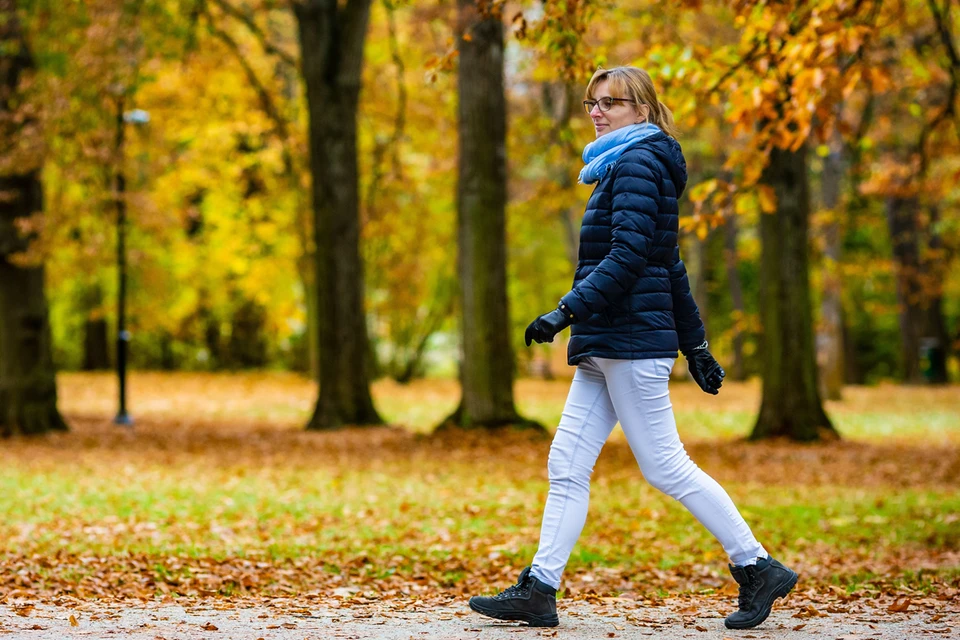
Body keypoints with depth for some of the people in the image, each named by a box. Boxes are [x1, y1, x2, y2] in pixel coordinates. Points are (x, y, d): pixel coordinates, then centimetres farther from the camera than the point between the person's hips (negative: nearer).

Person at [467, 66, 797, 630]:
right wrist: (694, 343, 25)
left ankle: (759, 569, 1)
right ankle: (539, 590, 6)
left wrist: (567, 310, -24)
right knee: (567, 463, 5)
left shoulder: (637, 163, -9)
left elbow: (628, 255, -21)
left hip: (631, 339, -10)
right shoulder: (625, 166, 22)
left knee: (666, 467, -7)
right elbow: (671, 267, 24)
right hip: (606, 348, 10)